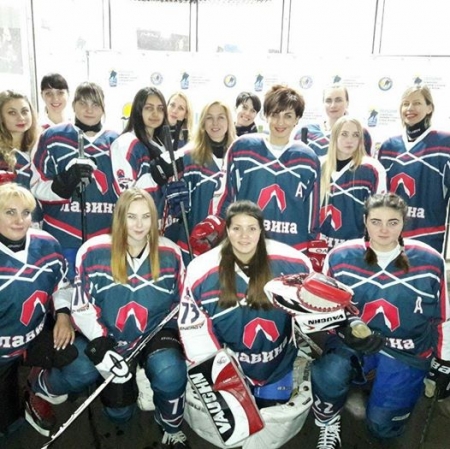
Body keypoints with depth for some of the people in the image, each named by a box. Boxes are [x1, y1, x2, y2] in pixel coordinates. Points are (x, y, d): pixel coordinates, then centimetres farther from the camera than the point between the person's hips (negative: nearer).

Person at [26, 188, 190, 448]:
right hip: (108, 336, 0)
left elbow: (181, 302, 5)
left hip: (155, 333, 1)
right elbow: (81, 305, -8)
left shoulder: (170, 253, -8)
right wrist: (99, 342, -19)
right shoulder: (93, 252, -13)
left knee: (169, 373, -30)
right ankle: (39, 386, 14)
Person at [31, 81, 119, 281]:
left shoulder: (115, 142, 8)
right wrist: (64, 183, -20)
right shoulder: (53, 136, 2)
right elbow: (37, 186, 0)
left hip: (105, 238, 2)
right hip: (63, 236, -1)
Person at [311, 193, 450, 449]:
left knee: (383, 426, -2)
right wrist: (347, 326, -19)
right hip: (353, 344, 0)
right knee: (327, 376, -30)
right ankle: (329, 426, 3)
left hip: (407, 352, 0)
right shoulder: (340, 257, -7)